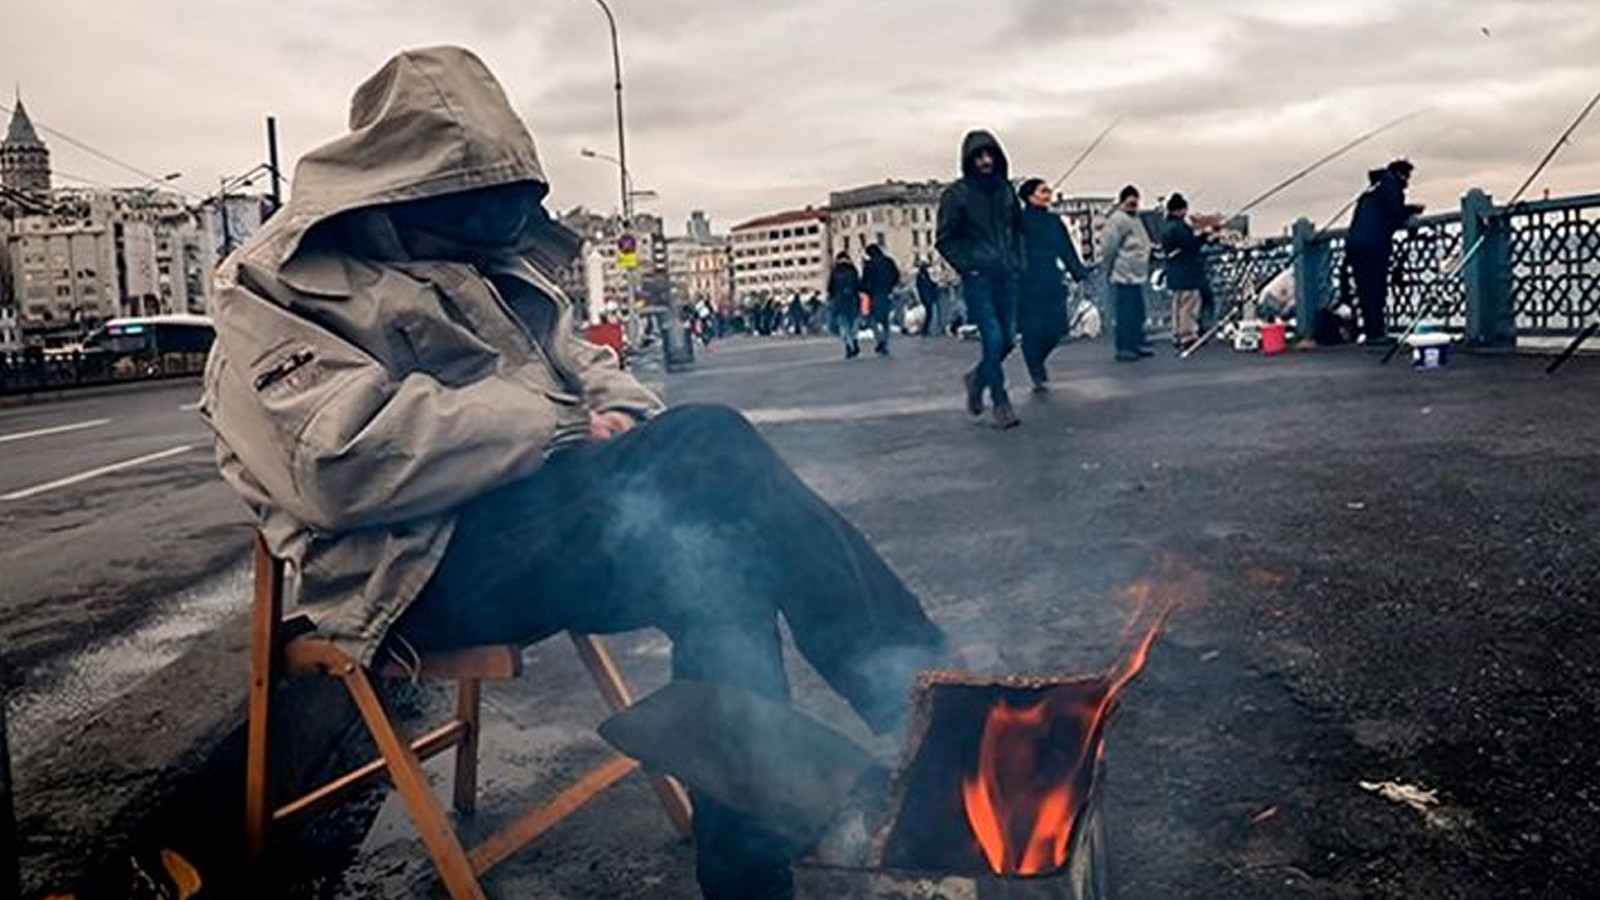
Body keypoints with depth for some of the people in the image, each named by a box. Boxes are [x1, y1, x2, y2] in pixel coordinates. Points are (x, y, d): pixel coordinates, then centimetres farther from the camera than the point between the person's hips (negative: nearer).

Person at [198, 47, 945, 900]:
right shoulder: (279, 286, -2)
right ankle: (924, 703, -19)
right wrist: (554, 426, -16)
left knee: (719, 556, -24)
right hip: (424, 563, -7)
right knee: (710, 443, -25)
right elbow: (343, 459, -18)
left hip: (548, 514, 8)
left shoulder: (487, 263, 21)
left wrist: (620, 412, 0)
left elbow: (578, 360, 26)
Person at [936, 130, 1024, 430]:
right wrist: (966, 268, -9)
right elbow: (944, 240, -1)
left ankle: (978, 378, 32)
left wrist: (1018, 261, 12)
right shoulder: (956, 194, -4)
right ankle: (1001, 404, 0)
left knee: (1008, 338, 5)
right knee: (993, 338, -11)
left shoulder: (1004, 189, 10)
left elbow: (1018, 227, 24)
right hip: (978, 278, -5)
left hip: (1007, 276, 5)